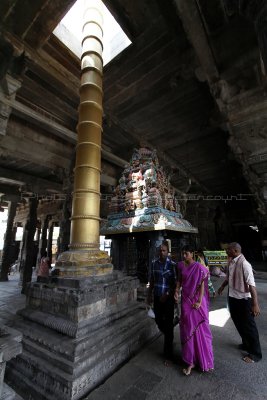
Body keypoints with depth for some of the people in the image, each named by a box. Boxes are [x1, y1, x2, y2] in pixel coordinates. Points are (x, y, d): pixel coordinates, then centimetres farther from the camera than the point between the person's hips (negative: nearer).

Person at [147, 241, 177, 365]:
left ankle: (168, 355, 22)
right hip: (157, 297, 5)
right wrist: (149, 295, 10)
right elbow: (152, 280, 8)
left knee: (168, 324, 5)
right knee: (158, 320, 18)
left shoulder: (172, 265, -14)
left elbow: (175, 283, -11)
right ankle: (169, 338, 50)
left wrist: (167, 295, -16)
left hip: (168, 298, -4)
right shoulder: (154, 263, -1)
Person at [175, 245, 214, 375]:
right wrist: (176, 290, -5)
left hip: (197, 300, -3)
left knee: (200, 328, 8)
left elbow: (202, 285, -10)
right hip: (185, 300, 3)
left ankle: (204, 359, 31)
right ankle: (190, 361, 27)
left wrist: (199, 301, -12)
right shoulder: (181, 265, -1)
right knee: (188, 329, 11)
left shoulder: (199, 267, -13)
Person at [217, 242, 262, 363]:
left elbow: (251, 285, -26)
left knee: (248, 326, 10)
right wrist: (222, 287, 23)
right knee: (238, 323, 24)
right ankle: (246, 344, 48)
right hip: (232, 297, 8)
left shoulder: (244, 264, -26)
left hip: (243, 300, -8)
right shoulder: (231, 262, -1)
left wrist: (255, 304, -26)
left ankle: (255, 353, 32)